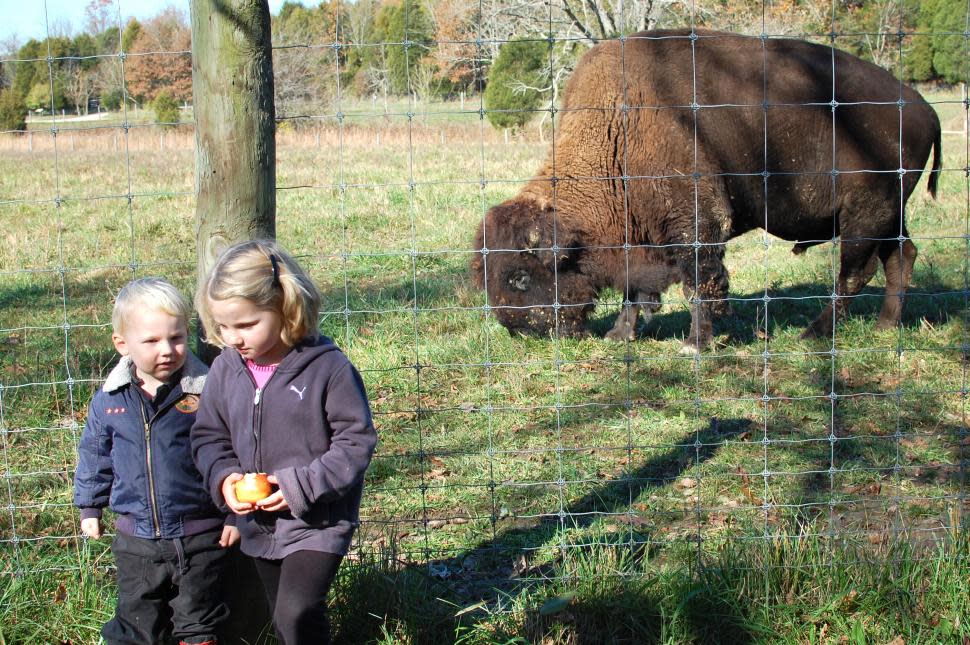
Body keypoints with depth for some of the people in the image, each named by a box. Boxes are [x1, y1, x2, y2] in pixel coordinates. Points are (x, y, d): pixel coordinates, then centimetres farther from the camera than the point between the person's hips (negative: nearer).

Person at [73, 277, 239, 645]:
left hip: (201, 537, -3)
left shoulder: (206, 392, -13)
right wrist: (89, 507, 16)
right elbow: (95, 454, 11)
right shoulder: (109, 399, -4)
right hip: (136, 539, 3)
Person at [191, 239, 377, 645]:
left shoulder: (328, 368, -18)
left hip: (319, 522, -6)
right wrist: (224, 477, -12)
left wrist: (301, 486, -21)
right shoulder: (225, 370, -3)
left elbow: (355, 440, -14)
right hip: (259, 524, 6)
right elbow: (209, 436, 8)